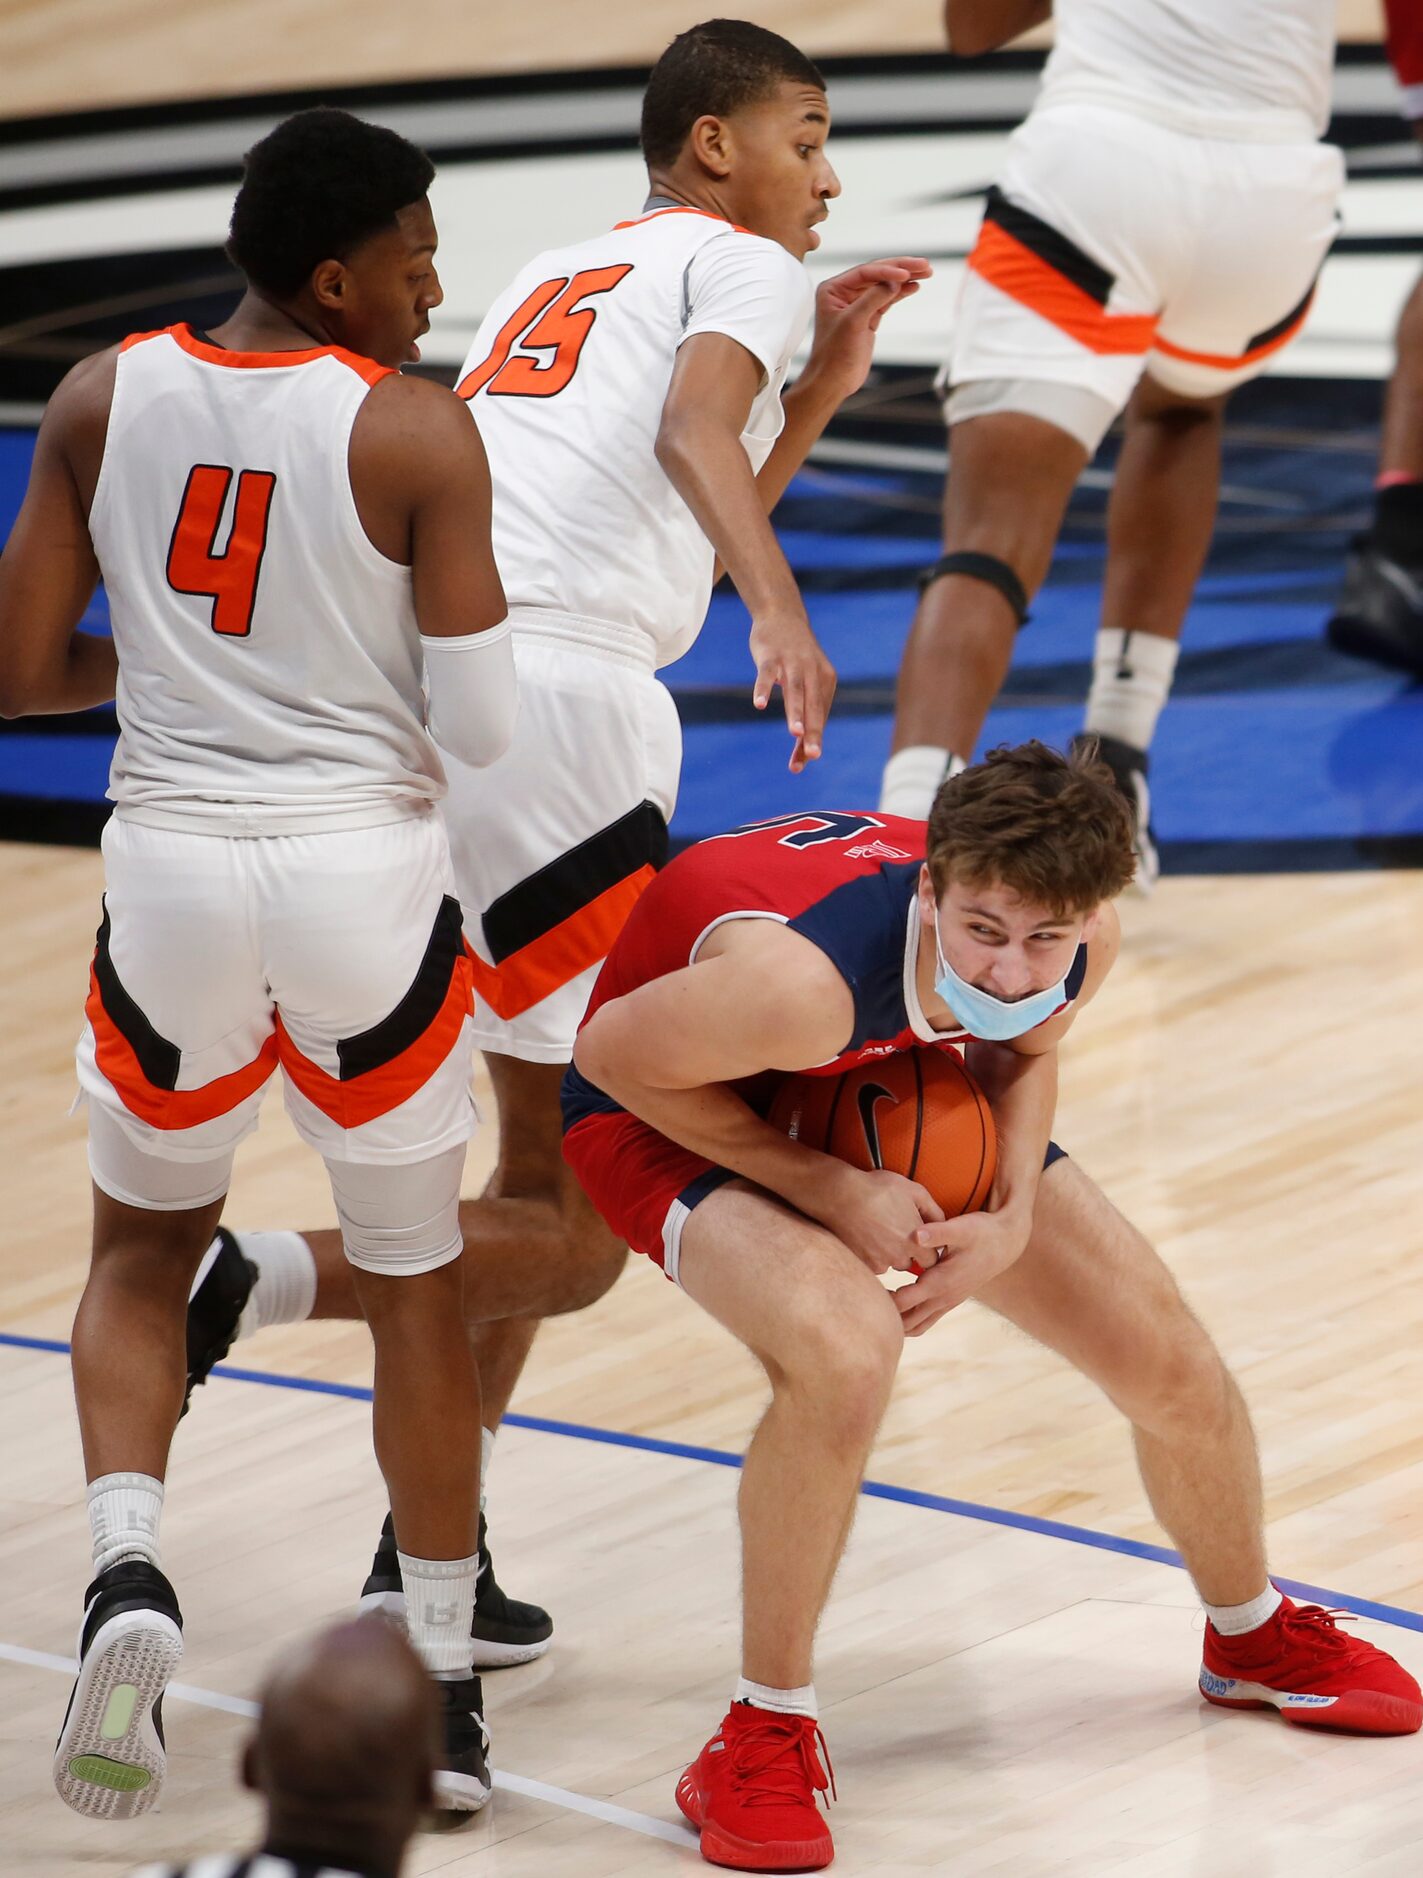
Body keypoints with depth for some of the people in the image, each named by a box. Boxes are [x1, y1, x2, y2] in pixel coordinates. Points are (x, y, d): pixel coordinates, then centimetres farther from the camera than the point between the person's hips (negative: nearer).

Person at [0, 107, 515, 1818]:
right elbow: (480, 726, -10)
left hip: (171, 867, 2)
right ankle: (440, 1693, 20)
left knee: (142, 1248, 23)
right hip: (368, 875, -2)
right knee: (413, 1286, 15)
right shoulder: (415, 432, -9)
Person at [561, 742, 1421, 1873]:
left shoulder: (1081, 938, -25)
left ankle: (1253, 1638, 39)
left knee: (1172, 1363, 6)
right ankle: (767, 1733, -16)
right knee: (844, 1348, -36)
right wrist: (829, 1190, -28)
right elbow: (612, 1052, -26)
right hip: (676, 1103, -6)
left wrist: (1013, 1220, -17)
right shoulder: (804, 976, -45)